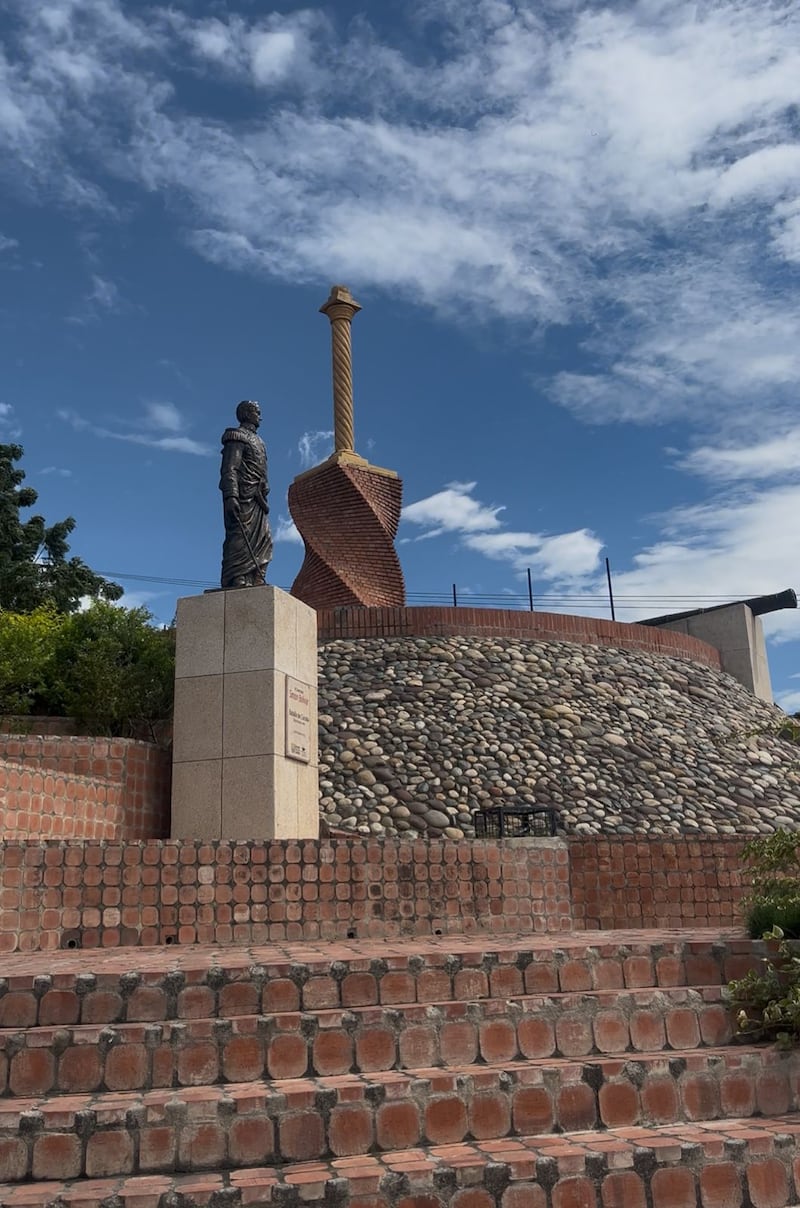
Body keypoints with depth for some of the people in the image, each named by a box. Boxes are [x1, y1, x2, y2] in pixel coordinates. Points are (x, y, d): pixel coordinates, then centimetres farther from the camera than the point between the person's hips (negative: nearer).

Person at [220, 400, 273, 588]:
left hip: (256, 501, 10)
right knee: (240, 539, -15)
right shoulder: (237, 437, 0)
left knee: (263, 541, 3)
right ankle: (236, 581, -20)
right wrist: (230, 496, -24)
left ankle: (255, 580, 0)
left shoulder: (256, 440, 28)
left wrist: (263, 500, 19)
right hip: (243, 498, -10)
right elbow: (229, 469, -12)